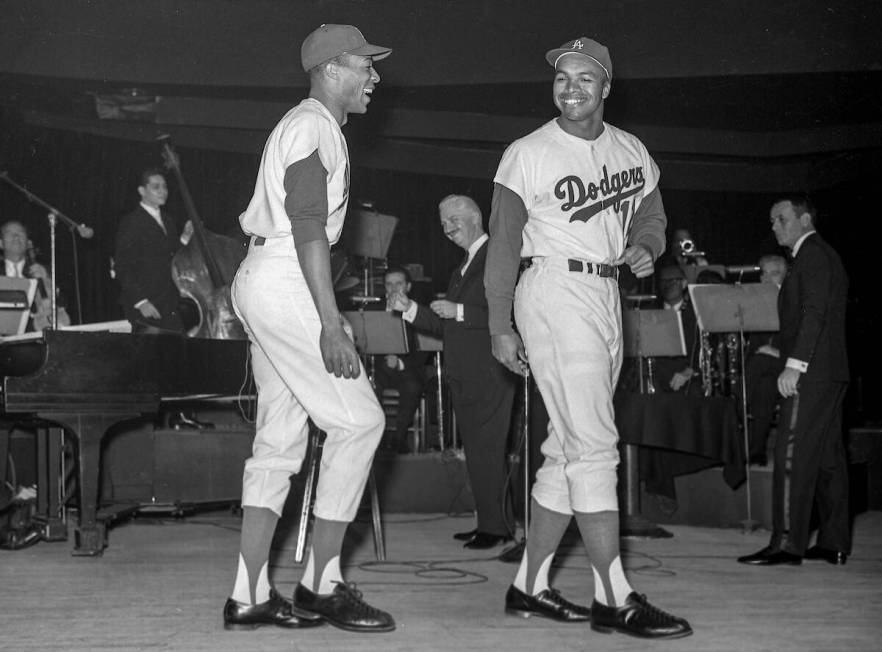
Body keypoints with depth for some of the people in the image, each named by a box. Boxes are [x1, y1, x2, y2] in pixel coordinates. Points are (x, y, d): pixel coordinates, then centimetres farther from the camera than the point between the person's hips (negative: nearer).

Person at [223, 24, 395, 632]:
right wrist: (331, 324, -25)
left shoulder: (311, 126, 22)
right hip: (285, 282, -11)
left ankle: (251, 596, 8)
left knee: (281, 437, 9)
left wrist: (328, 315, 20)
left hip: (261, 280, 11)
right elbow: (308, 231, -20)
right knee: (359, 420, -8)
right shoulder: (313, 127, -11)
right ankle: (322, 585, -4)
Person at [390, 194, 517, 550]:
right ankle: (492, 523, 17)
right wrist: (410, 309, 11)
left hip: (489, 374, -9)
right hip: (463, 374, 9)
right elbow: (448, 328, 22)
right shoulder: (461, 269, 21)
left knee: (485, 449, -7)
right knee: (476, 450, 11)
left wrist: (458, 312, -18)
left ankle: (494, 526, -1)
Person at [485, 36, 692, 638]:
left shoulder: (631, 151, 11)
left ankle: (530, 586, 18)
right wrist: (500, 326, -8)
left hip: (608, 295, 7)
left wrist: (645, 247, -1)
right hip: (555, 290, -7)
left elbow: (652, 214, 22)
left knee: (569, 447, 10)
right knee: (594, 443, -13)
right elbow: (504, 244, -4)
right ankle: (615, 599, -13)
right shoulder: (528, 155, -5)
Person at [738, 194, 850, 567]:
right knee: (828, 456, 9)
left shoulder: (812, 254, -8)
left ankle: (788, 543, -15)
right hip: (830, 372, 10)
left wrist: (795, 364, -24)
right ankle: (835, 543, 11)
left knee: (792, 455, -12)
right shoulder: (823, 255, 23)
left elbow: (815, 313, -19)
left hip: (811, 372, -10)